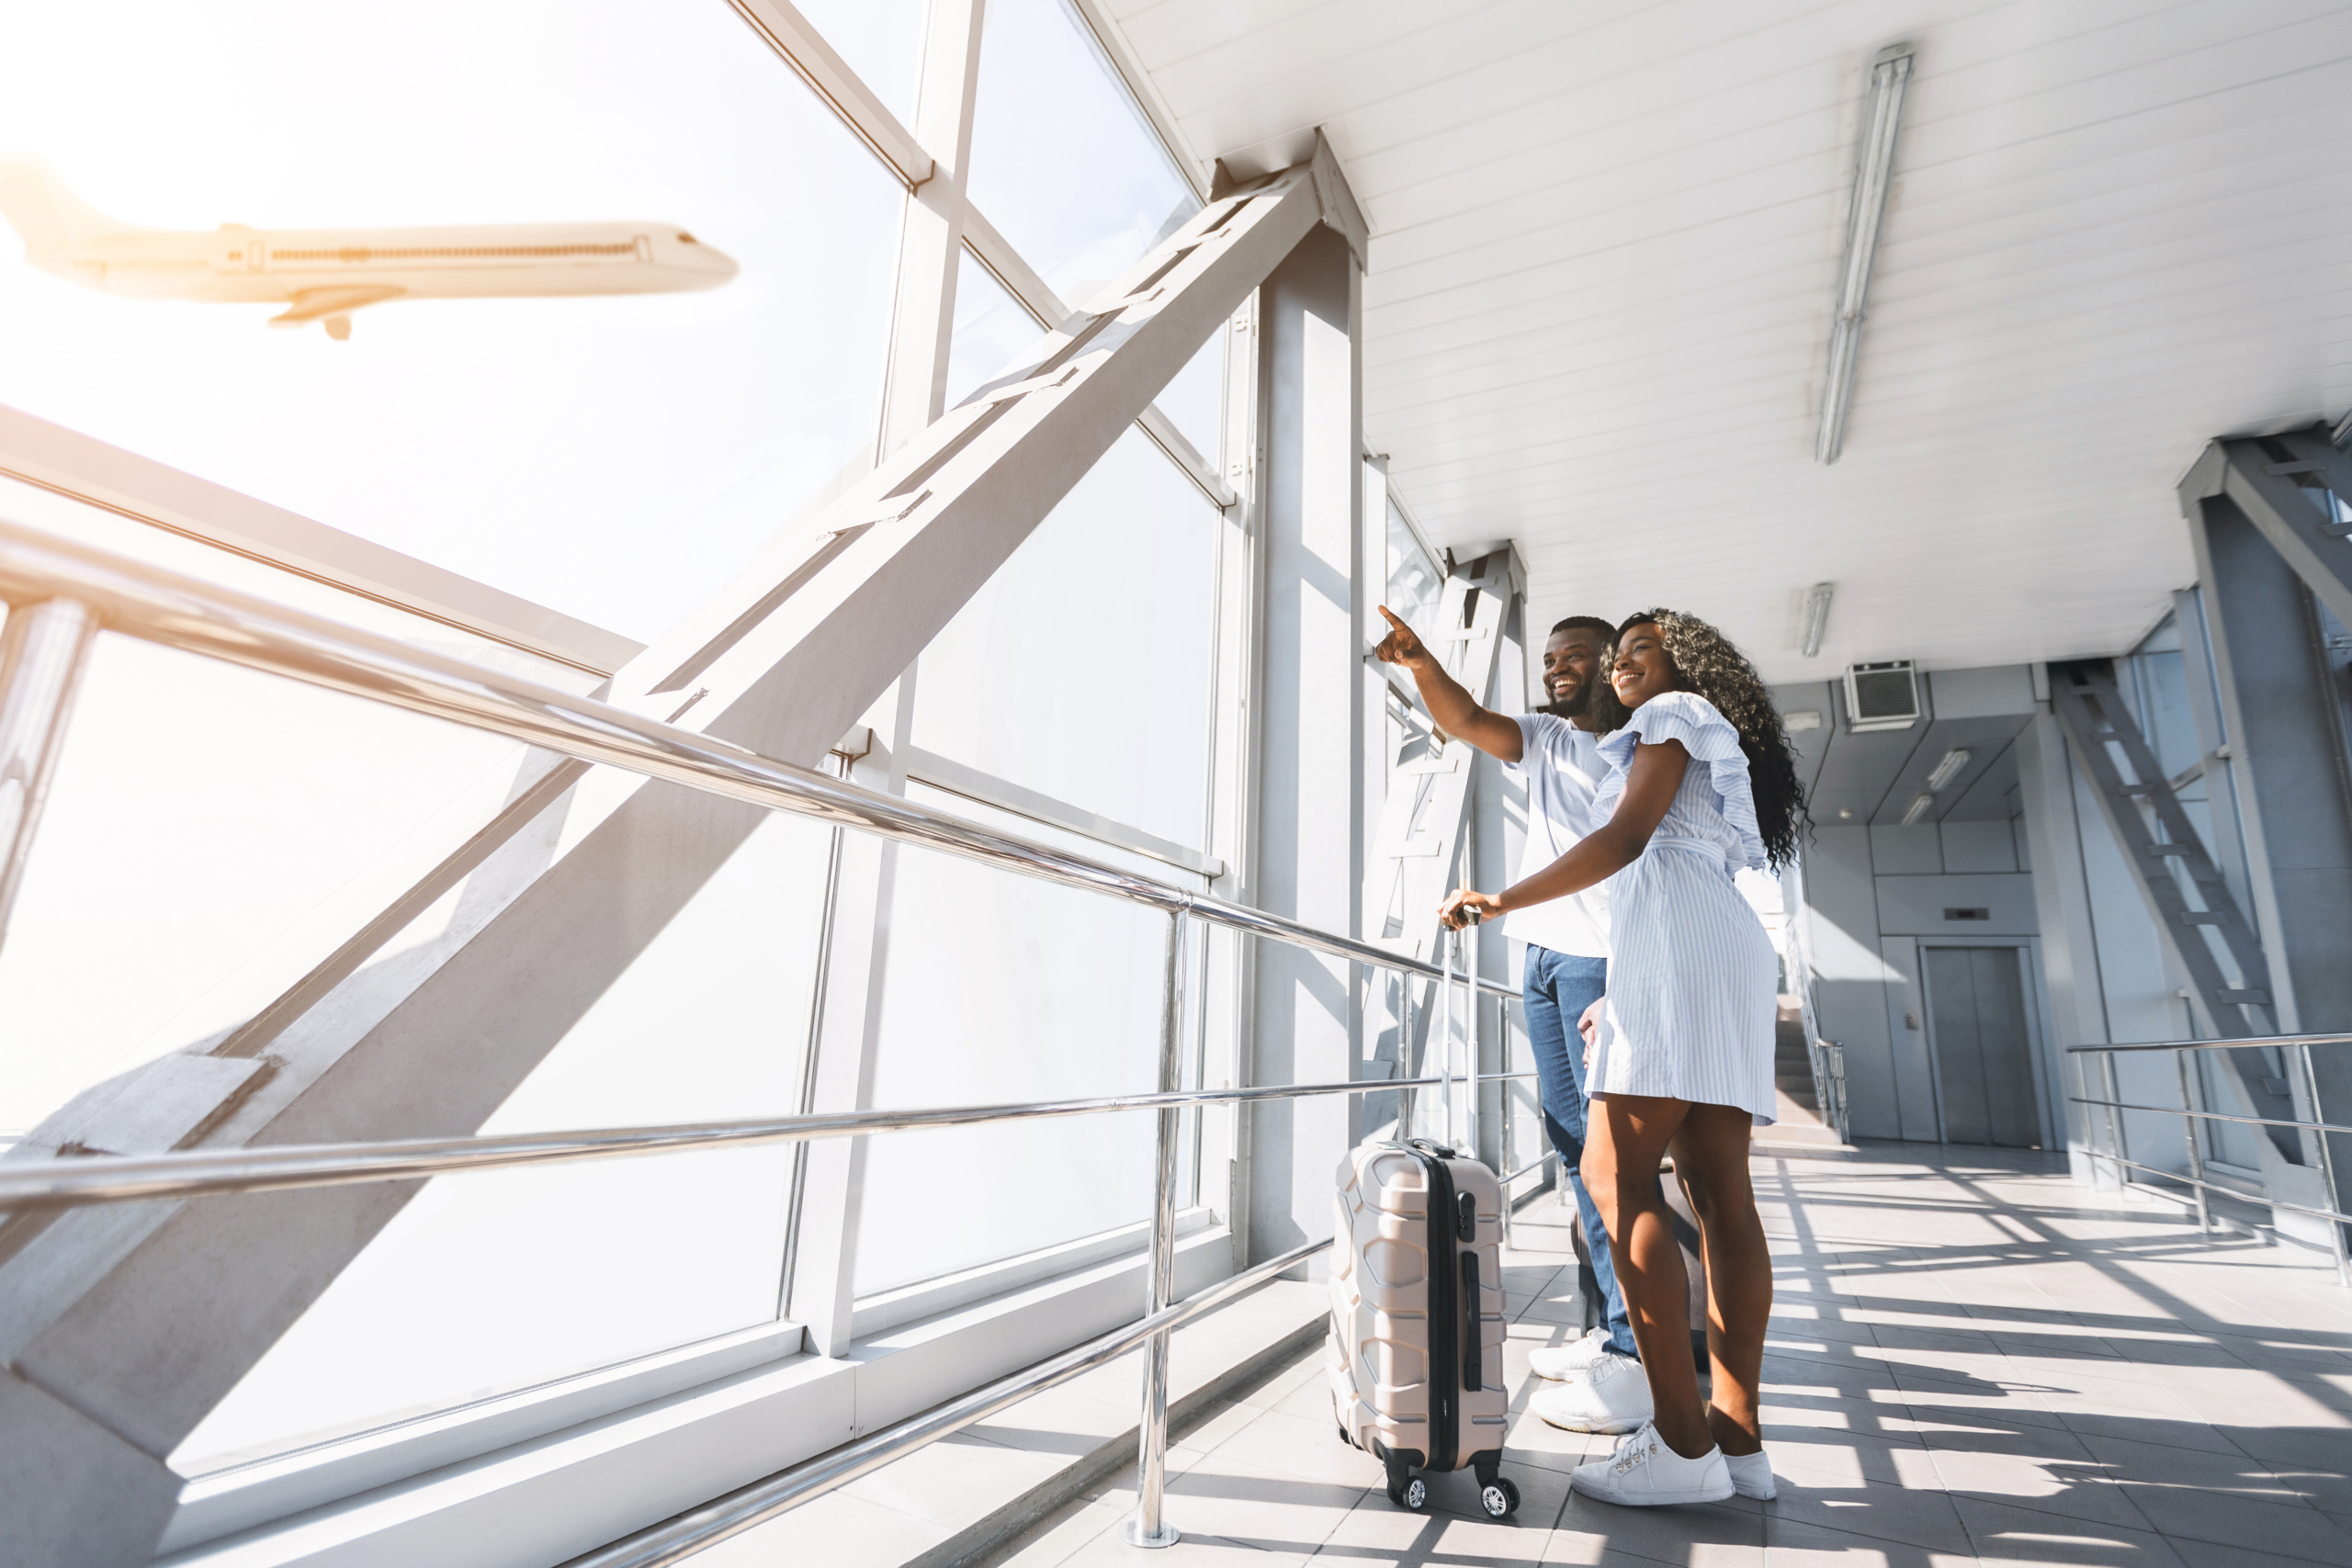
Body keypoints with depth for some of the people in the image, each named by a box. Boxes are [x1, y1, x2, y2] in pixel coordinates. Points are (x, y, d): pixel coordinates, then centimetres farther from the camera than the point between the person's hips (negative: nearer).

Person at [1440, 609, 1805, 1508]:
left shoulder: (1673, 715, 8)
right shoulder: (1717, 749, 33)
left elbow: (1625, 838, -9)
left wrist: (1503, 900, -12)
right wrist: (1625, 995, 27)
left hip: (1679, 942, -10)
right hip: (1729, 946, 10)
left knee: (1616, 1175, -14)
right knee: (1719, 1191, 2)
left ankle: (1683, 1443, -16)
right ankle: (1738, 1438, 1)